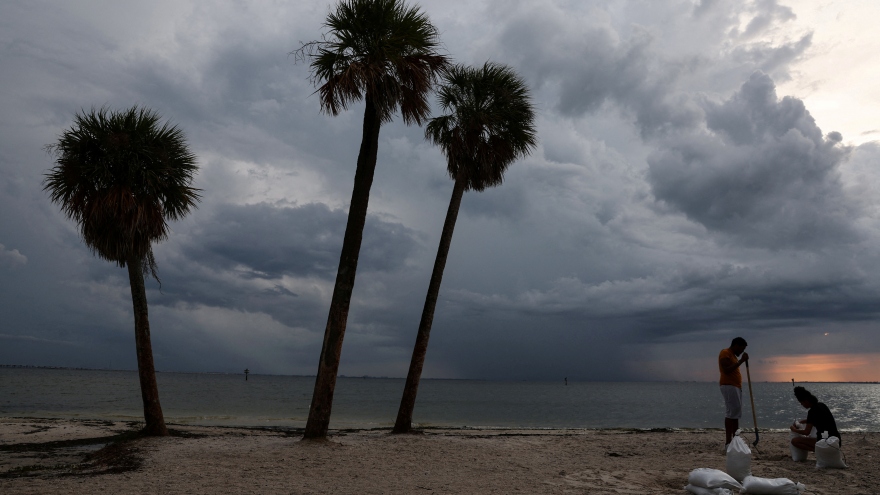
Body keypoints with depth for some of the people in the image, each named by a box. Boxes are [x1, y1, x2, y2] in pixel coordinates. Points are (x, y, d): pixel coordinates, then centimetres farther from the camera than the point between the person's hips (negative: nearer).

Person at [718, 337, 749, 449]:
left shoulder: (733, 355, 21)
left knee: (736, 414, 8)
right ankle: (728, 443, -15)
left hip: (736, 386, 10)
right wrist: (741, 361, -20)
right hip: (729, 386, -10)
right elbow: (727, 370, -22)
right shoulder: (725, 353, -9)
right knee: (731, 413, -14)